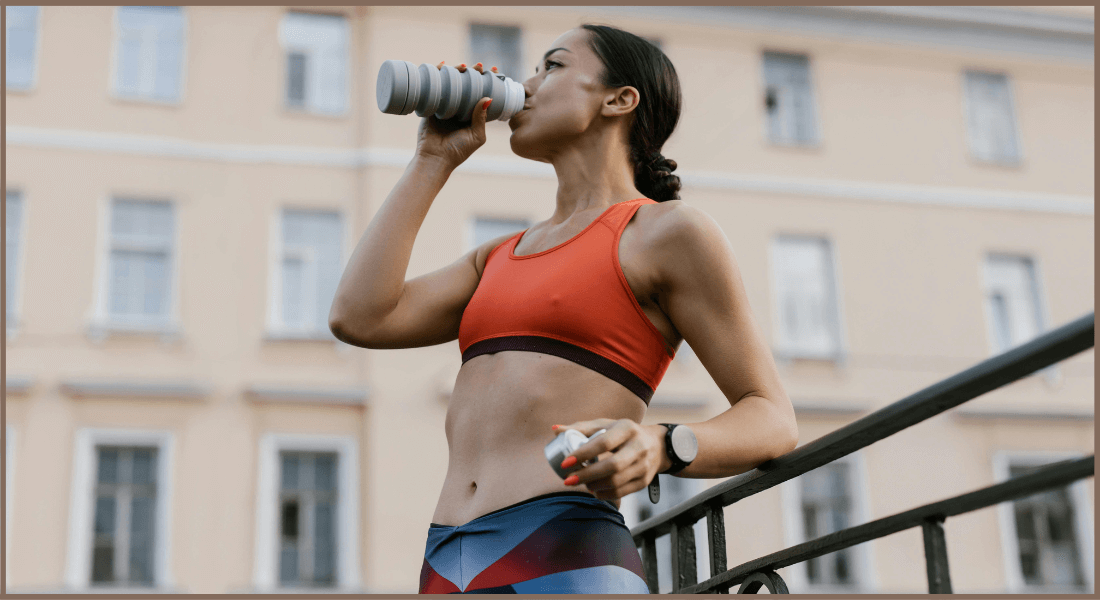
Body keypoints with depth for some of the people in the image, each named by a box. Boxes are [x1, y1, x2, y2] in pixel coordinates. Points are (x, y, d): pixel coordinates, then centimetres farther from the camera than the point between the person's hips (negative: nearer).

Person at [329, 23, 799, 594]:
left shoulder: (669, 230, 5)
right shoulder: (499, 257, 24)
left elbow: (772, 420, 1)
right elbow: (357, 318, 10)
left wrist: (659, 448, -20)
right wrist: (434, 160, 18)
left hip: (565, 565, -6)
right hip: (447, 569, 6)